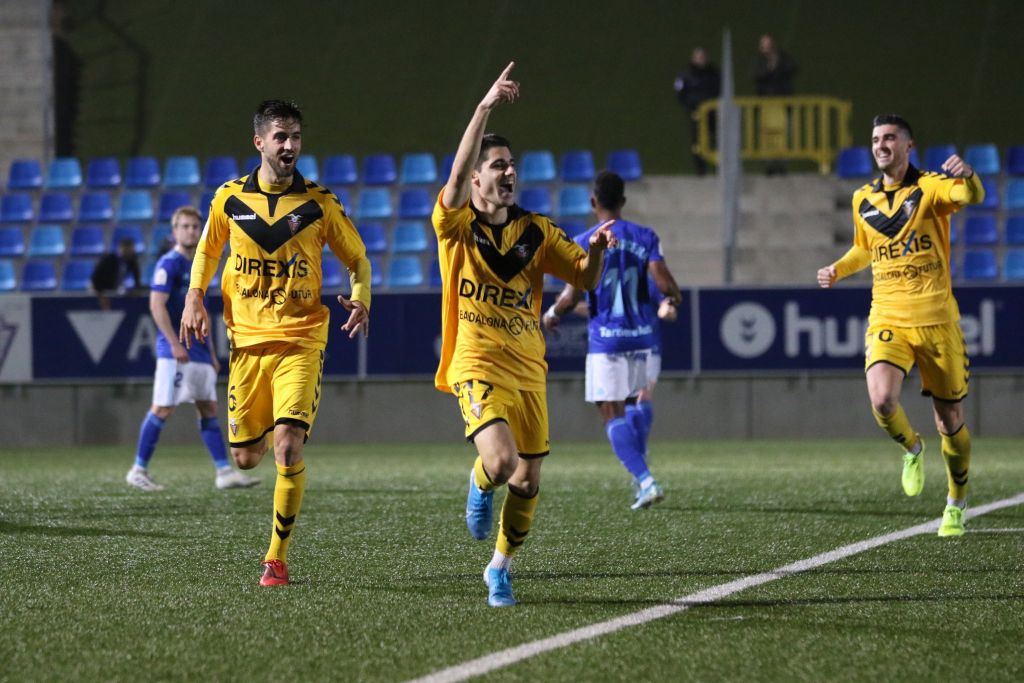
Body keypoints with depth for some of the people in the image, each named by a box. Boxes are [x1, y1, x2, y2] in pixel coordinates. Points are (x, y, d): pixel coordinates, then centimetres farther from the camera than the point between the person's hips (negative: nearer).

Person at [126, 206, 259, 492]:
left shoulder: (197, 266, 17)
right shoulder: (169, 264, -8)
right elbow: (157, 305, -16)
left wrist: (211, 353, 20)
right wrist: (175, 345, -22)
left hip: (199, 352, 8)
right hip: (175, 353, -8)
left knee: (209, 409, 5)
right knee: (162, 410, -7)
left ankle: (225, 472, 3)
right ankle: (139, 471, 1)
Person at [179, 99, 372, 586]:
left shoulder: (320, 203, -1)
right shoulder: (229, 199, 4)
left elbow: (358, 258, 9)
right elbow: (207, 251, 21)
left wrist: (360, 299, -11)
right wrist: (195, 296, 4)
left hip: (301, 341, -2)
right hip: (246, 341, 2)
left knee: (288, 447, -18)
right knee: (246, 458, 4)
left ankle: (278, 557, -7)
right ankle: (264, 430, 44)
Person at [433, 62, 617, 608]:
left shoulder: (536, 231, 7)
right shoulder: (456, 227, -5)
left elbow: (586, 278, 8)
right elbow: (457, 176, -24)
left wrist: (595, 250, -15)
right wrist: (484, 108, -30)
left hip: (528, 370, 5)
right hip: (477, 367, -4)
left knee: (527, 481, 5)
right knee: (501, 463, -25)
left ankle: (500, 567, 30)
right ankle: (479, 485, 13)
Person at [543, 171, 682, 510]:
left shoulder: (584, 244, -5)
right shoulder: (645, 237, 1)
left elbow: (572, 296, -10)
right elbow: (663, 281, -8)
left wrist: (552, 314, 10)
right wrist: (673, 298, 15)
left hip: (605, 339, -4)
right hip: (642, 335, 4)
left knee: (613, 414, -3)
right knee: (636, 403, 23)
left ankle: (645, 481, -17)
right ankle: (641, 477, 19)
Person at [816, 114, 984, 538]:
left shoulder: (930, 188, -4)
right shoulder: (863, 200, 10)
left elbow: (972, 196, -26)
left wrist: (967, 176, -49)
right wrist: (838, 270, 10)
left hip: (937, 322, -2)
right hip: (887, 322, 2)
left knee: (950, 421, 5)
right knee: (882, 401, -23)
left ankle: (956, 504, 27)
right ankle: (912, 450, 10)